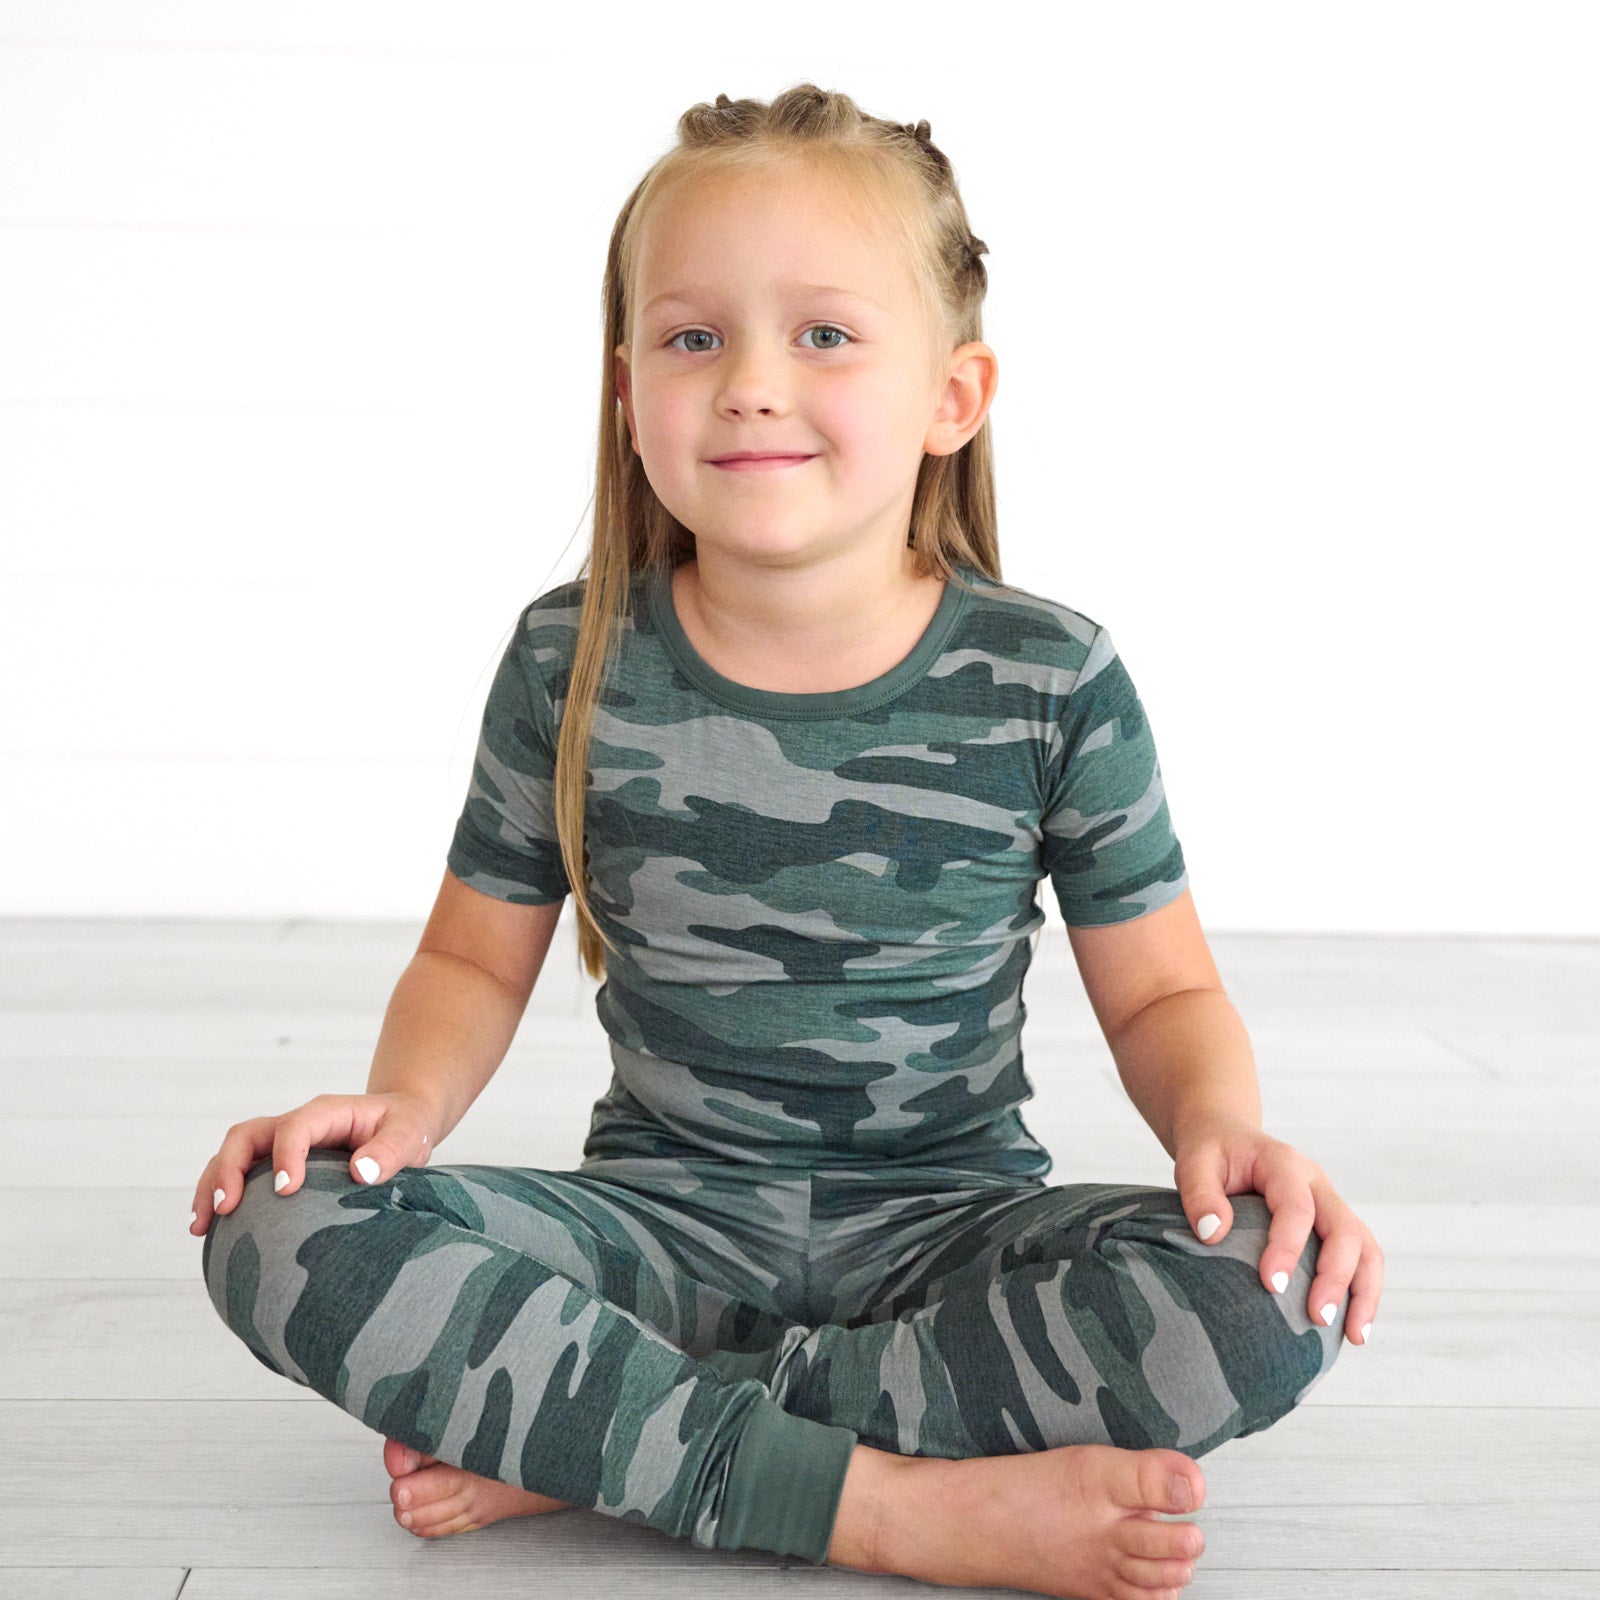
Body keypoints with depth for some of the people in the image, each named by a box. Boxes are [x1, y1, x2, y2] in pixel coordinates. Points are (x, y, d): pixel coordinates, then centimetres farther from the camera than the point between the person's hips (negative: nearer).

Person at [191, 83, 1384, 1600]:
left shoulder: (1050, 680, -7)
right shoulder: (571, 662, -4)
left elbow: (1160, 991, 2)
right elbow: (478, 957, 6)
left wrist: (1222, 1123, -20)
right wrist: (405, 1098, -15)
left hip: (945, 1227, 0)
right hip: (665, 1214, 1)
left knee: (1272, 1291, -30)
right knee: (282, 1233, -25)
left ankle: (585, 1439, -22)